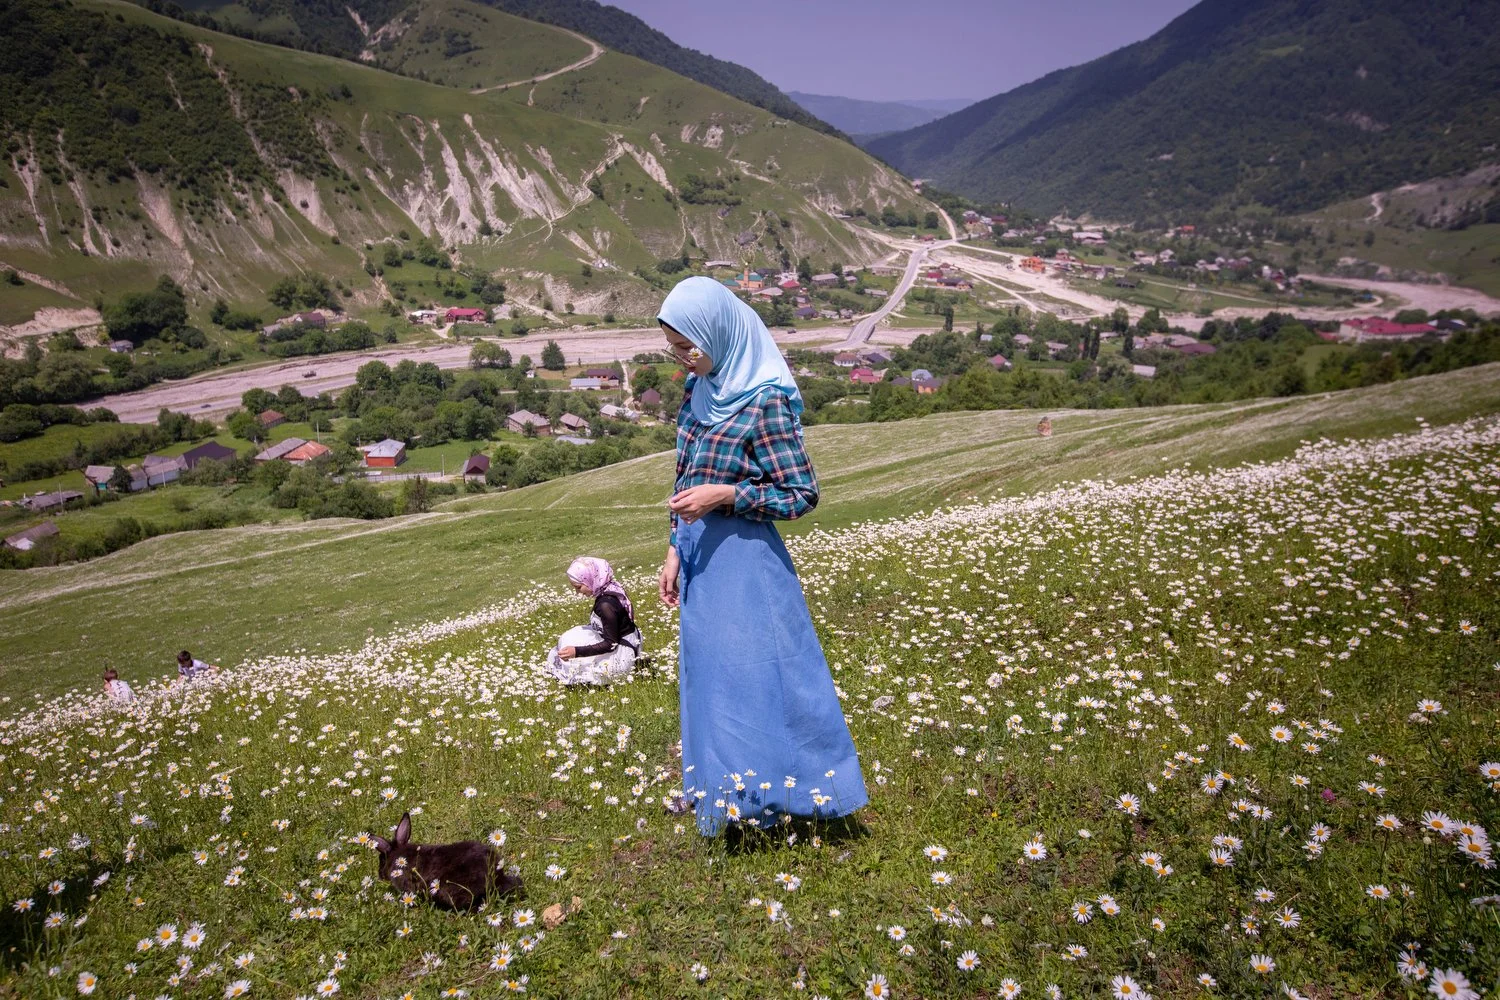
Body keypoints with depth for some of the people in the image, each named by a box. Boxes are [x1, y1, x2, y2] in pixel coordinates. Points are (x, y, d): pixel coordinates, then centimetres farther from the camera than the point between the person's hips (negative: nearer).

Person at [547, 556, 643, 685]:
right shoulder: (610, 588, -1)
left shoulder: (606, 604, -29)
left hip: (621, 653, -10)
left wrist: (577, 652, -31)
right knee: (571, 638, 17)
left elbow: (611, 644, -26)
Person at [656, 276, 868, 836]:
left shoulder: (767, 402, -18)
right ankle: (726, 783, 37)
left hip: (743, 559, -8)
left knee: (754, 674, 3)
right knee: (709, 672, 19)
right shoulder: (698, 388, 5)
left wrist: (724, 496, -22)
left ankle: (762, 795, 21)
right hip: (700, 555, 8)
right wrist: (675, 551, 12)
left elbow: (802, 495, -15)